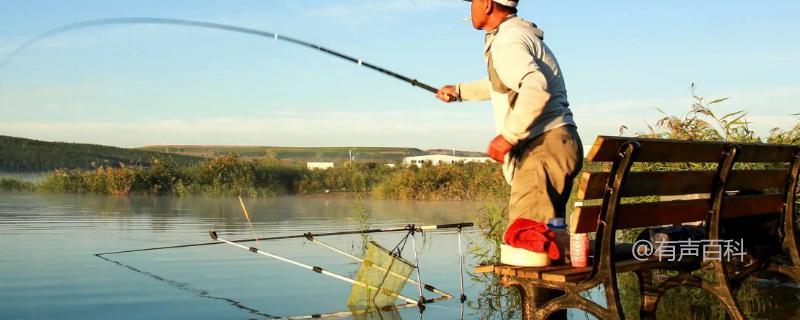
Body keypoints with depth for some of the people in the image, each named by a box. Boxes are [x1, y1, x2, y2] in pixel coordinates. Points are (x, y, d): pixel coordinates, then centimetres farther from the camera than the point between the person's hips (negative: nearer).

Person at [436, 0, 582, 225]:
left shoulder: (507, 43, -13)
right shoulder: (518, 34, 20)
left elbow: (536, 88, -30)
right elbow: (503, 83, 39)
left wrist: (508, 136, -26)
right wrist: (460, 91, 47)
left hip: (544, 147, -11)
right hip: (554, 146, 11)